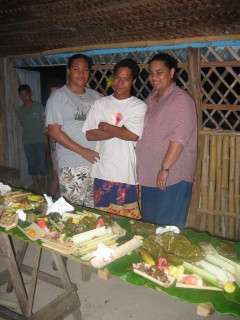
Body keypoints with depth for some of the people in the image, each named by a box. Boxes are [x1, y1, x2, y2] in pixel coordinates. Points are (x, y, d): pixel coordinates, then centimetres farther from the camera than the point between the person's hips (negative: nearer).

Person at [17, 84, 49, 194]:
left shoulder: (39, 107, -4)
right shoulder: (19, 111, 8)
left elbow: (45, 124, -4)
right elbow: (23, 125, 16)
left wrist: (45, 139, -8)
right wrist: (29, 134, 5)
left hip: (40, 141, -4)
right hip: (27, 142, 4)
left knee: (42, 164, -4)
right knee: (32, 164, 9)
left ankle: (46, 190, 5)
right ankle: (36, 189, 19)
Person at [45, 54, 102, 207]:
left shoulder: (96, 96, 13)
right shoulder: (58, 96, -2)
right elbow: (54, 131, -8)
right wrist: (82, 151, -14)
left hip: (96, 162, 5)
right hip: (72, 167, -4)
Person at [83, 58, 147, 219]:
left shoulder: (139, 106, -2)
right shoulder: (100, 103, 7)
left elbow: (133, 135, -16)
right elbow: (90, 134, -1)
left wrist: (105, 126, -5)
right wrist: (120, 131, -10)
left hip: (127, 174, -3)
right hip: (102, 172, 3)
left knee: (128, 219, 4)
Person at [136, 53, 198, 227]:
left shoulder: (180, 98, -11)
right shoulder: (151, 99, 15)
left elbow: (180, 137, -19)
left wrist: (165, 169, -22)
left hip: (172, 176, -8)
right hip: (149, 175, 8)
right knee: (149, 224, 16)